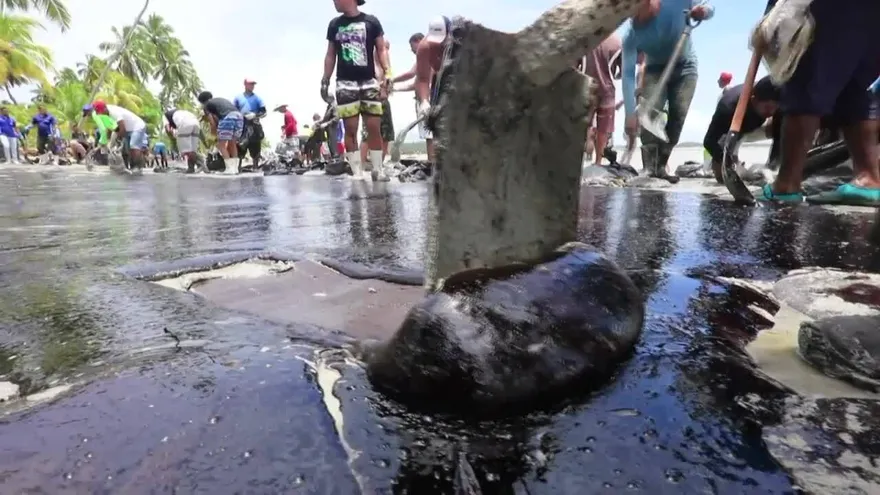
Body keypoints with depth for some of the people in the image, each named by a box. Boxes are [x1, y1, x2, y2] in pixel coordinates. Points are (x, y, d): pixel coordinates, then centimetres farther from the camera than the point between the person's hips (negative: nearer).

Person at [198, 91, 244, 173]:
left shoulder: (206, 105, 19)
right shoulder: (220, 99, 36)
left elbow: (213, 123, 12)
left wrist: (214, 132, 29)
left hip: (227, 117, -6)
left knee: (221, 145, 6)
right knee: (232, 144, 18)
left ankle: (229, 169, -2)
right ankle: (235, 168, 14)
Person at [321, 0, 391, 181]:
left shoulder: (371, 22, 6)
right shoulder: (334, 25, 14)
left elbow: (381, 50, 6)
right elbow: (330, 55, 16)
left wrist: (387, 75, -6)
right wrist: (325, 81, 10)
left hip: (369, 82, -1)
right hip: (345, 84, 2)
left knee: (374, 127, -5)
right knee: (350, 129, -4)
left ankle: (378, 170, 5)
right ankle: (357, 173, 0)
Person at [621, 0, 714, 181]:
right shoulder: (630, 34, -28)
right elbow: (628, 73, -29)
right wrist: (631, 113, -36)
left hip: (685, 66, 1)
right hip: (655, 68, -1)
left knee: (677, 115, -7)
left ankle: (660, 166, 1)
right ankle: (649, 168, -25)